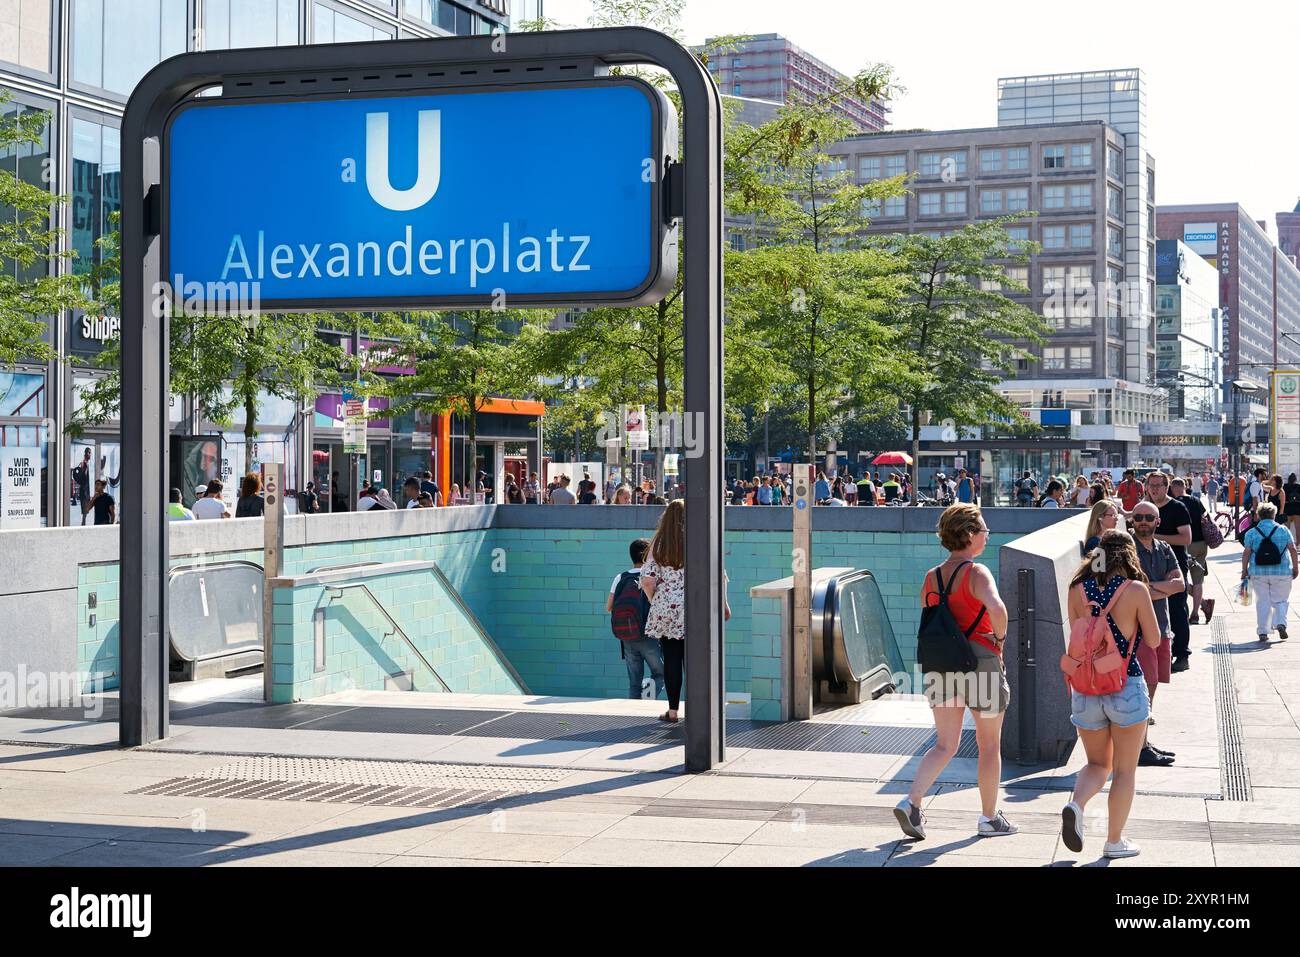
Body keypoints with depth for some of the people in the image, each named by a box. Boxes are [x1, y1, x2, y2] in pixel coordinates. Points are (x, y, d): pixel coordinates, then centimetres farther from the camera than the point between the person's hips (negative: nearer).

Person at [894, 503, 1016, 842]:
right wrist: (1000, 637, -14)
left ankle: (911, 802, -8)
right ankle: (989, 818, 22)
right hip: (979, 660, -5)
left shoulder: (931, 577, 6)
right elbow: (996, 608, -32)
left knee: (945, 744, 11)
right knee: (989, 745, 12)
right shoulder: (976, 572, -14)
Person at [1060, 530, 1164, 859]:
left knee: (1098, 764, 19)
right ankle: (1115, 841, 15)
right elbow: (1153, 640, -1)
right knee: (1125, 770, 11)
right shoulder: (1136, 589, -10)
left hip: (1086, 688, 3)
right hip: (1126, 687, -3)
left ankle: (1076, 804, -9)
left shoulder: (1078, 589, 0)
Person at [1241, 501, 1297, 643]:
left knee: (1262, 601, 7)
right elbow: (1292, 549, -1)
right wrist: (1295, 567, 8)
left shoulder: (1251, 533, 1)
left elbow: (1246, 553, -2)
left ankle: (1262, 632, 5)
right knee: (1280, 600, 13)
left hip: (1258, 573, 1)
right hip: (1282, 573, 0)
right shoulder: (1283, 530, 1)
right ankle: (1281, 623, -9)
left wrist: (1244, 570, 5)